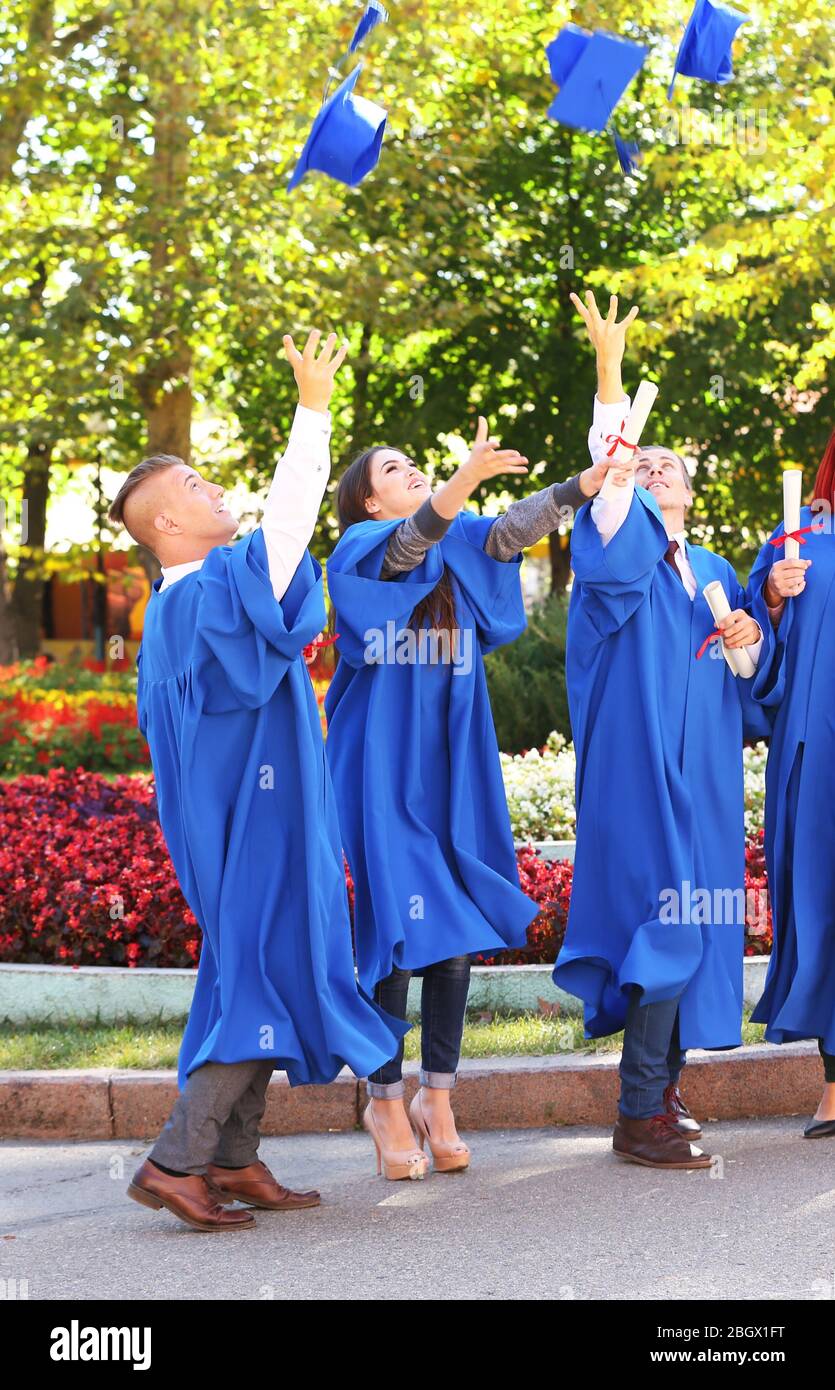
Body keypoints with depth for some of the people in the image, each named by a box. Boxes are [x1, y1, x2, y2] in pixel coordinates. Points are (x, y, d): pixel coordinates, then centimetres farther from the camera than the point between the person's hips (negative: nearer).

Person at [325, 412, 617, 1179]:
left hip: (452, 767, 5)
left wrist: (588, 481, -20)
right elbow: (410, 543, -24)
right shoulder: (362, 550, -2)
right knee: (397, 929, -6)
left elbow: (512, 528, -4)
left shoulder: (461, 546, 14)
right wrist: (462, 481, -43)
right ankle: (386, 1101, 5)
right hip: (383, 768, -5)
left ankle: (437, 1097, 11)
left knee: (459, 933, 2)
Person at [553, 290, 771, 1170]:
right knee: (664, 917, -14)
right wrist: (610, 374, -29)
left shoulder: (714, 573, 21)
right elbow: (608, 482, -19)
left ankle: (661, 1088, 16)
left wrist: (748, 641, -2)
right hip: (640, 766, -7)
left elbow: (751, 682, 22)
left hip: (706, 773, 7)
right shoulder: (622, 551, 2)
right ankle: (640, 1116, -12)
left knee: (697, 927, 7)